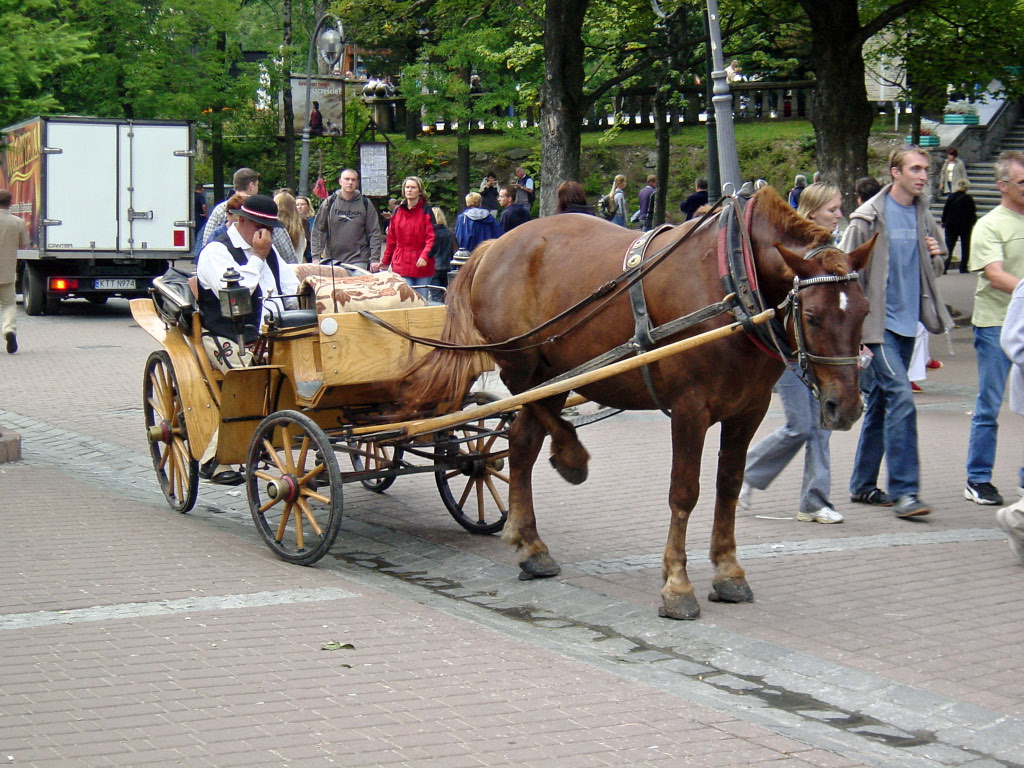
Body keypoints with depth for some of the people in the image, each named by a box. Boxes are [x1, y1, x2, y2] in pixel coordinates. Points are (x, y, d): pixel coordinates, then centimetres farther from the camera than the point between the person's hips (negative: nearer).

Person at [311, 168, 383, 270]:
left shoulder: (365, 203, 4)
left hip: (358, 261, -1)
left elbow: (374, 233, 3)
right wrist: (316, 256, 0)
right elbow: (318, 230, 7)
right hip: (332, 260, 1)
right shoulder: (330, 202, 5)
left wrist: (374, 260, -5)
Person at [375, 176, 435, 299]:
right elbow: (391, 240, 19)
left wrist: (425, 256, -22)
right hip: (401, 265, 2)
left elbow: (431, 237, -7)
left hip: (422, 265, -2)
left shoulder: (426, 211, 1)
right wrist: (385, 261, 22)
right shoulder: (397, 212, 12)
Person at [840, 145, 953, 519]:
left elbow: (931, 269, 23)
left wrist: (936, 256, -1)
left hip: (907, 322, 7)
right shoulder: (869, 217, -10)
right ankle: (903, 491, -13)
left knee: (881, 403, 13)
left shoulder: (923, 216, 10)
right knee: (901, 398, -15)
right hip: (879, 323, -7)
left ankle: (863, 484, 23)